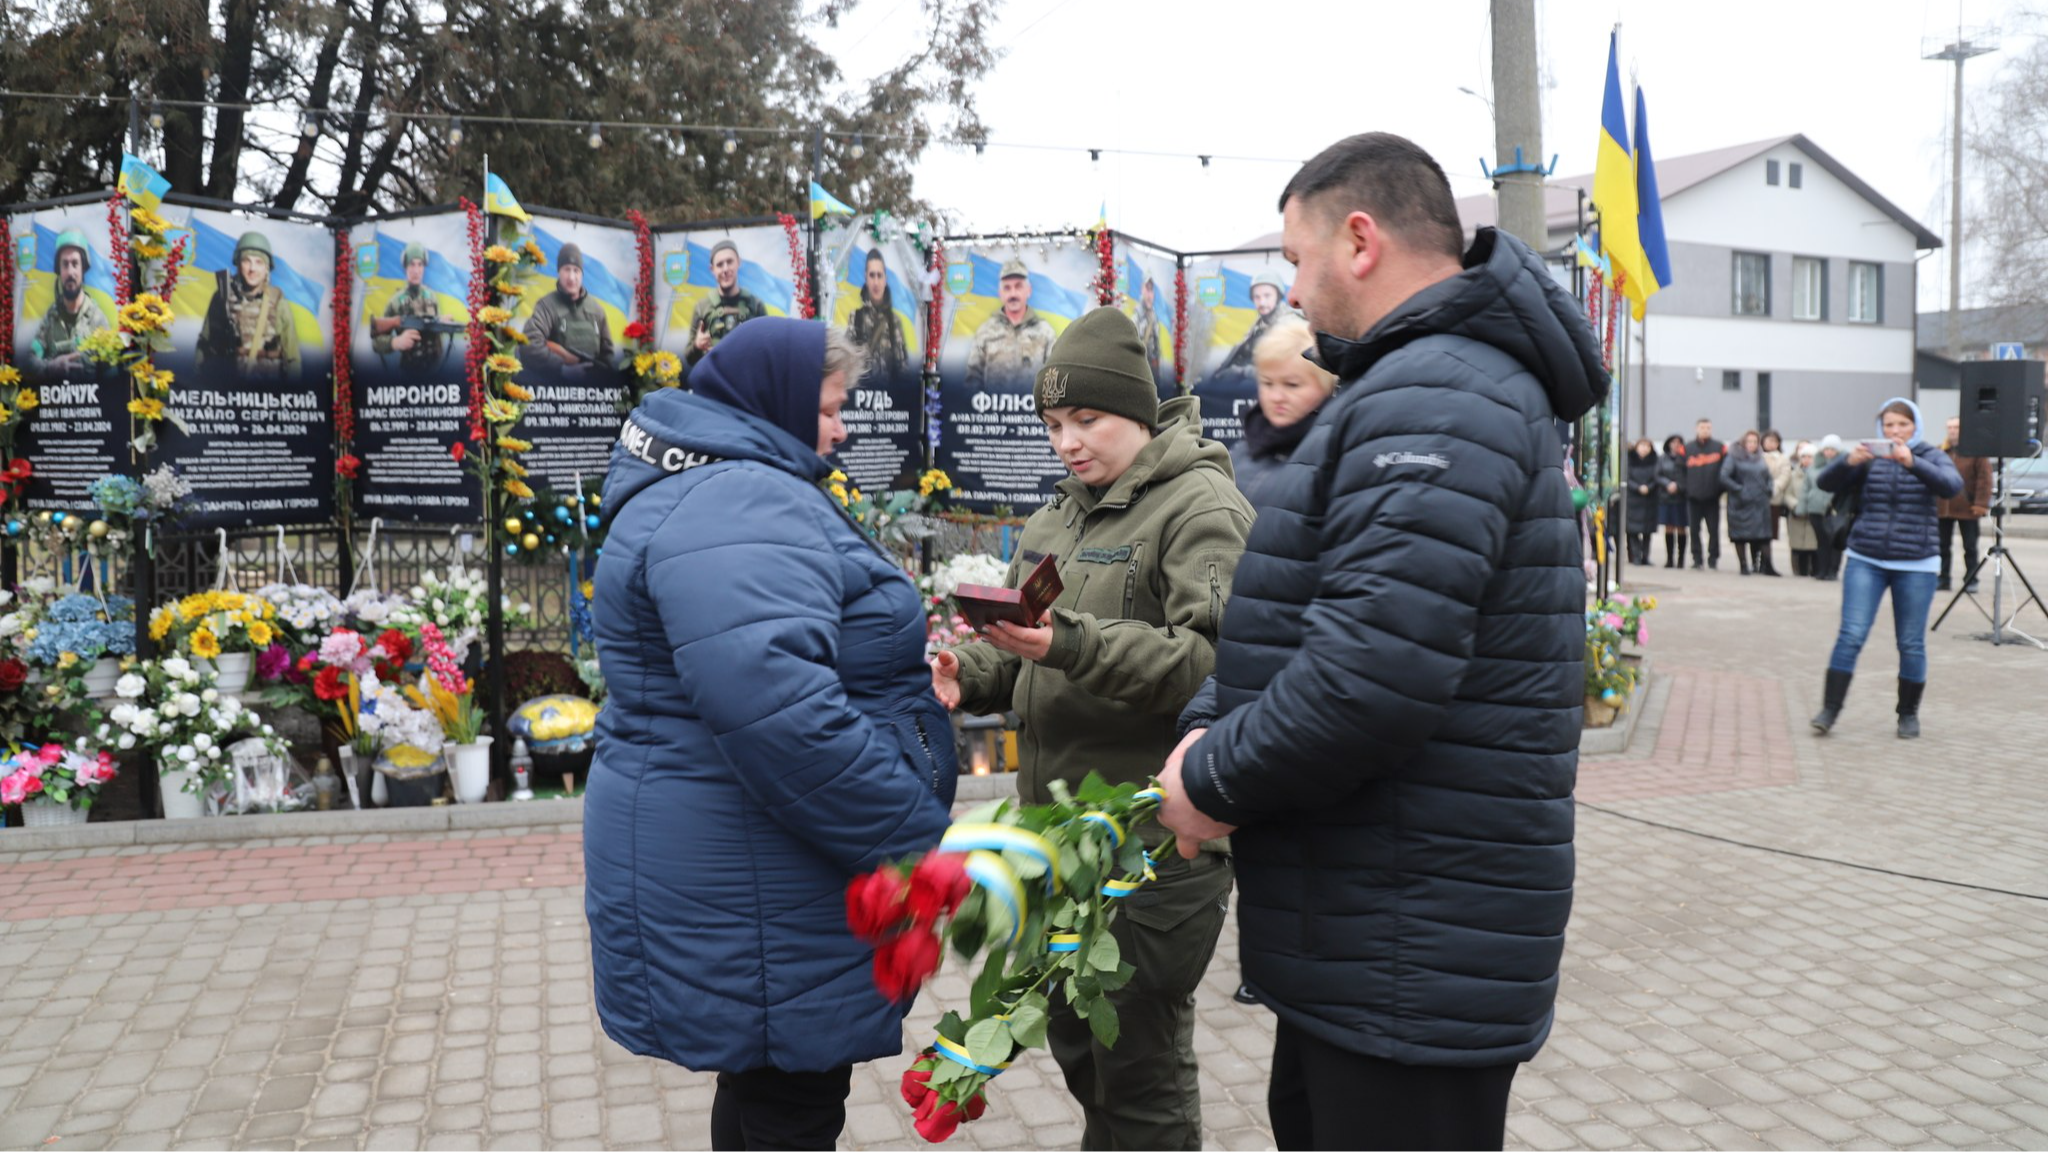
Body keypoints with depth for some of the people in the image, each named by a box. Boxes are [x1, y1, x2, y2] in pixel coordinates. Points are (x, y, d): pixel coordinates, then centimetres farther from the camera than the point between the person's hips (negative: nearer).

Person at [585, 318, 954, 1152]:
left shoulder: (733, 494, 16)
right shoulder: (738, 507, -21)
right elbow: (778, 712, -34)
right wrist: (918, 842, -26)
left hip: (741, 872, 11)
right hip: (751, 893, -11)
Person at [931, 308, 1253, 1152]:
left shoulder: (1202, 508, -11)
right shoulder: (1057, 518, 14)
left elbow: (1212, 658, -24)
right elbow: (1019, 654, 21)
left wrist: (1070, 643, -32)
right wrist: (968, 672, -1)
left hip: (1157, 839, -8)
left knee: (1142, 1067, 4)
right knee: (1075, 1044, 21)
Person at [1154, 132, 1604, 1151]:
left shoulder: (1434, 398, -21)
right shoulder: (1426, 379, 15)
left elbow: (1373, 673, -31)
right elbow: (1311, 617, 16)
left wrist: (1215, 779, -15)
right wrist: (1208, 727, 2)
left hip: (1416, 951, -10)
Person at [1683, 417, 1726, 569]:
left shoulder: (1720, 448, 1)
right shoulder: (1687, 449, 4)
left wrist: (1721, 488, -4)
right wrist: (1685, 488, 0)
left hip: (1712, 497, -1)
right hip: (1694, 497, 1)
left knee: (1714, 530, 1)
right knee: (1694, 530, 4)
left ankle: (1713, 558, 9)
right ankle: (1697, 558, 11)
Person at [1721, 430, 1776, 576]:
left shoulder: (1760, 458, 14)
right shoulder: (1733, 457, -3)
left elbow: (1768, 477, 22)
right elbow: (1724, 478, -11)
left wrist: (1767, 490, 6)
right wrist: (1739, 490, -15)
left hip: (1760, 504, 4)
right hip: (1741, 504, -4)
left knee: (1763, 535, 0)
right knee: (1741, 535, 1)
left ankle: (1766, 565, 1)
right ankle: (1744, 565, 9)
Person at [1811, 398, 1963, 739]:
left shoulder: (1932, 457, 3)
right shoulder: (1869, 457, 5)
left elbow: (1952, 485, -17)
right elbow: (1827, 483, -6)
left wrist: (1912, 462, -31)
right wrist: (1849, 462, -26)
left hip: (1916, 565, 0)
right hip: (1866, 561, 0)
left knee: (1911, 643, 5)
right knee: (1851, 635, -8)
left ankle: (1909, 714, 19)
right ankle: (1830, 708, -6)